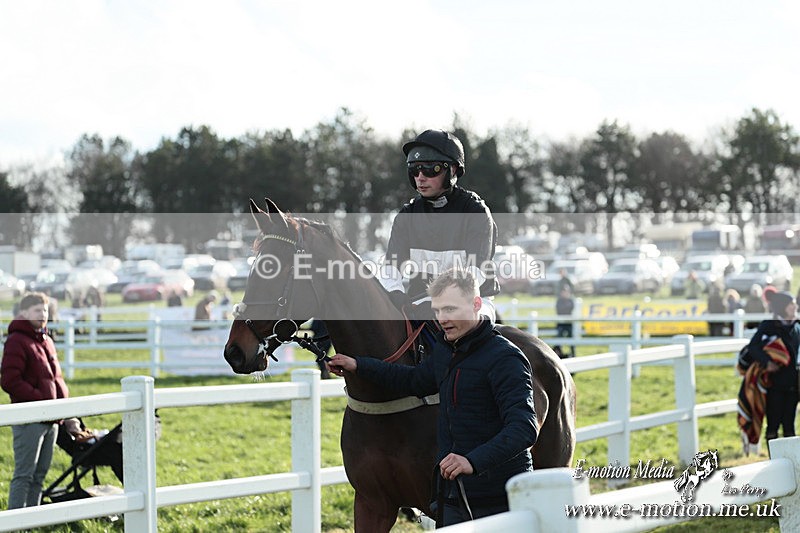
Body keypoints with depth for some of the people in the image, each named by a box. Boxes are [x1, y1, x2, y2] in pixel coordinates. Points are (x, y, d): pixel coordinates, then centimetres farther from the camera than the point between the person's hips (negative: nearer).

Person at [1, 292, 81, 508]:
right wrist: (40, 400, -20)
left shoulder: (47, 342, 18)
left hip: (51, 420, 8)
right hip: (28, 421, -8)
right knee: (24, 474, -8)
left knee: (39, 474, 13)